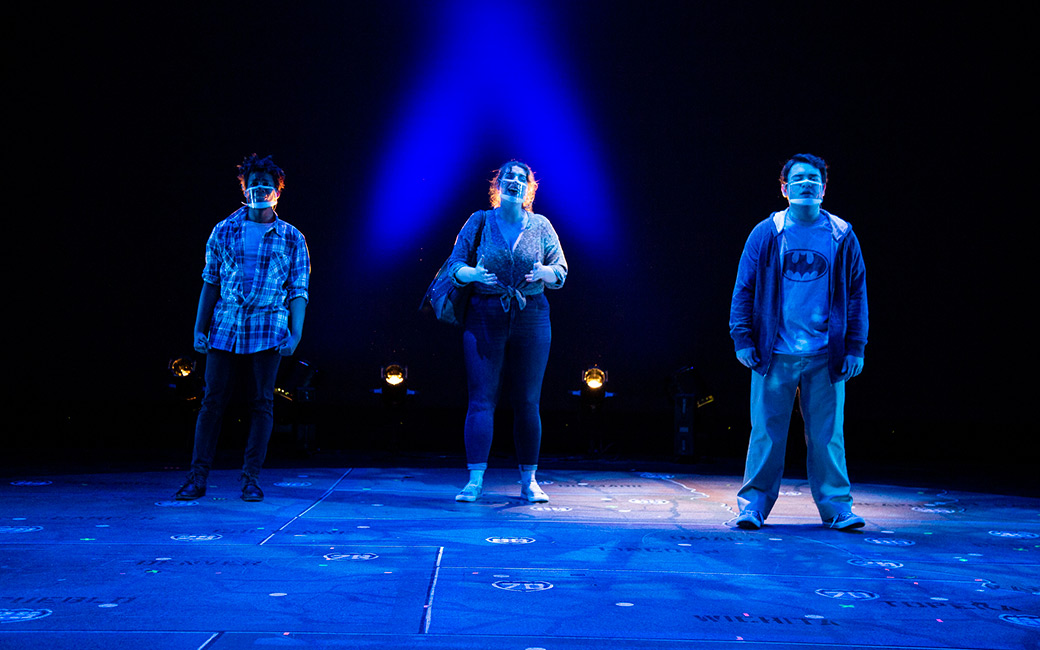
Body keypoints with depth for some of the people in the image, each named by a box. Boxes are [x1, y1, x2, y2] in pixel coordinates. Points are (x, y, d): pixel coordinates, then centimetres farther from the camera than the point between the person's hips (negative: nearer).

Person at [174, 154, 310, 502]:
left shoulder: (292, 239, 6)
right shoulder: (223, 231, 10)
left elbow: (298, 291, 3)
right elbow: (210, 283, 11)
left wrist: (295, 334, -7)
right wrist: (199, 328, 6)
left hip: (267, 332, -1)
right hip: (224, 328, 1)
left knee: (261, 404, 1)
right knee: (212, 401, 1)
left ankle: (250, 479, 11)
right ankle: (198, 477, 9)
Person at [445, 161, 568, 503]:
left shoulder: (540, 226, 7)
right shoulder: (479, 221, 5)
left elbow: (562, 269, 8)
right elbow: (455, 264, 5)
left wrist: (543, 273, -14)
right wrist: (471, 274, -16)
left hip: (531, 318, 1)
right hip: (485, 317, -1)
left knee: (527, 402, 4)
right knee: (481, 399, -5)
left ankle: (529, 480, 14)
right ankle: (475, 480, 0)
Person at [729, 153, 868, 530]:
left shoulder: (842, 237, 7)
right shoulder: (766, 234, 4)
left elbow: (857, 294, 8)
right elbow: (744, 288, 5)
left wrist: (855, 347, 3)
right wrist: (743, 339, -1)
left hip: (826, 355, 1)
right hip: (774, 355, -1)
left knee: (827, 434, 4)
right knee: (767, 431, 3)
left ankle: (836, 506, 15)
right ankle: (753, 503, 13)